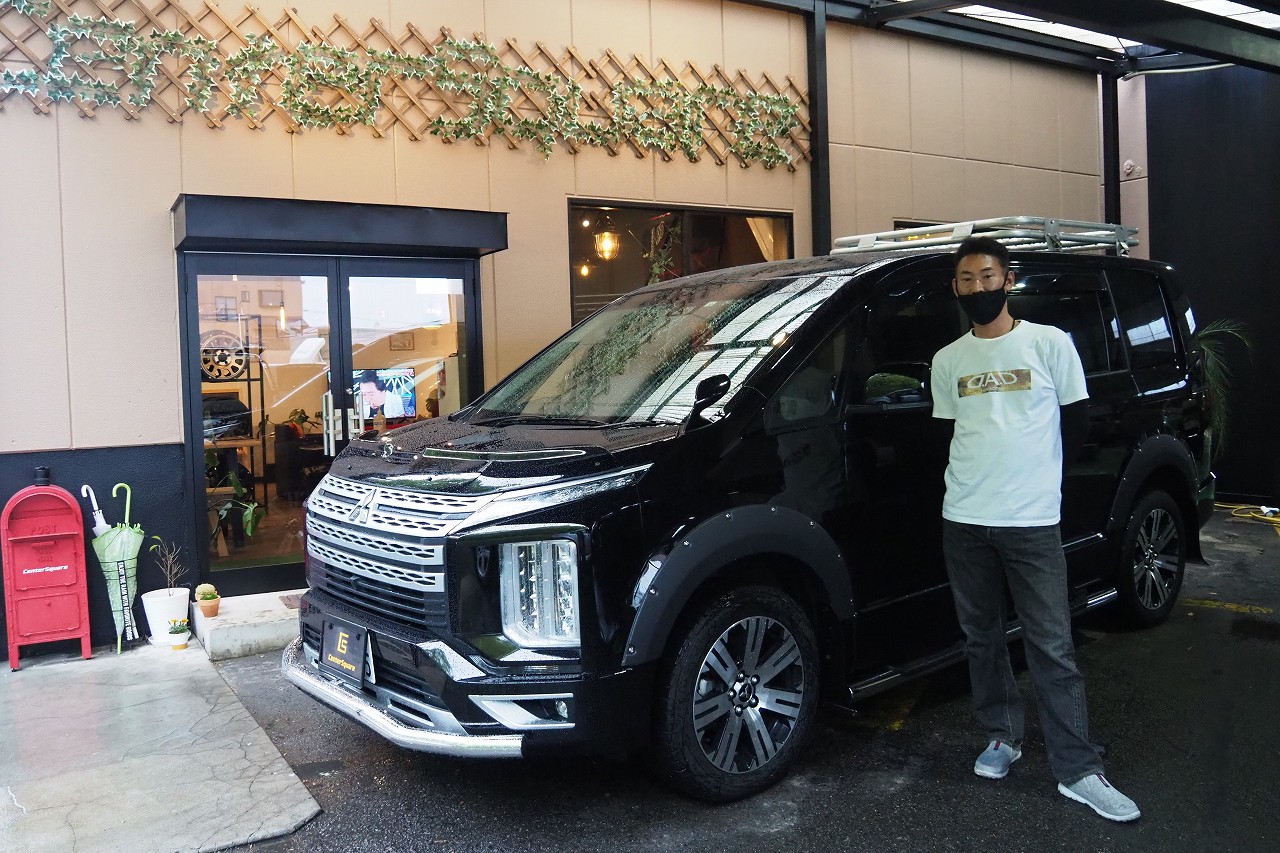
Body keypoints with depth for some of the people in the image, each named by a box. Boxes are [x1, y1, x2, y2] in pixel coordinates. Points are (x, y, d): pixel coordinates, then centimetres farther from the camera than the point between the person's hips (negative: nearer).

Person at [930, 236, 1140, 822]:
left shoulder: (1050, 343, -1)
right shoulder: (947, 360, 9)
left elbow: (1077, 421, 5)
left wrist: (1036, 477, 9)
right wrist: (972, 486, 7)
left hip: (1032, 521, -3)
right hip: (963, 521, 4)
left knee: (1052, 647, -1)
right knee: (981, 637, 13)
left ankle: (1078, 770, 8)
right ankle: (1003, 736, 29)